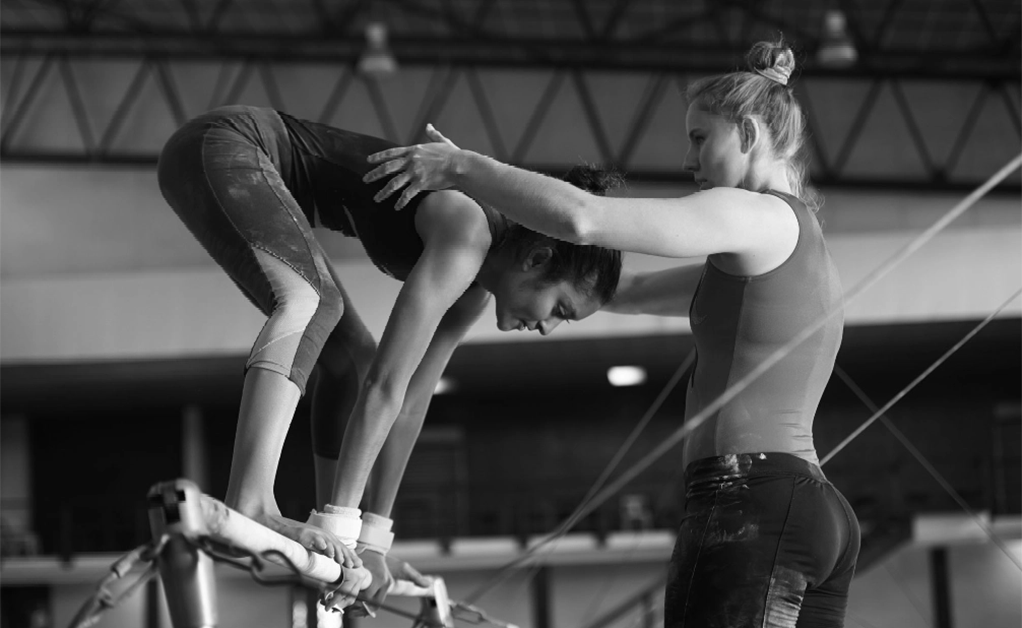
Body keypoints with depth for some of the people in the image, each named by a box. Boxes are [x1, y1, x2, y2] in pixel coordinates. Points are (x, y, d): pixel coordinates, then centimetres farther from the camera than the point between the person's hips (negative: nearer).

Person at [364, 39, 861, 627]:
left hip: (751, 504, -9)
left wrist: (465, 168, -4)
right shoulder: (801, 247, 28)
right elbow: (631, 289, 31)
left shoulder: (758, 216, -3)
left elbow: (584, 218, -14)